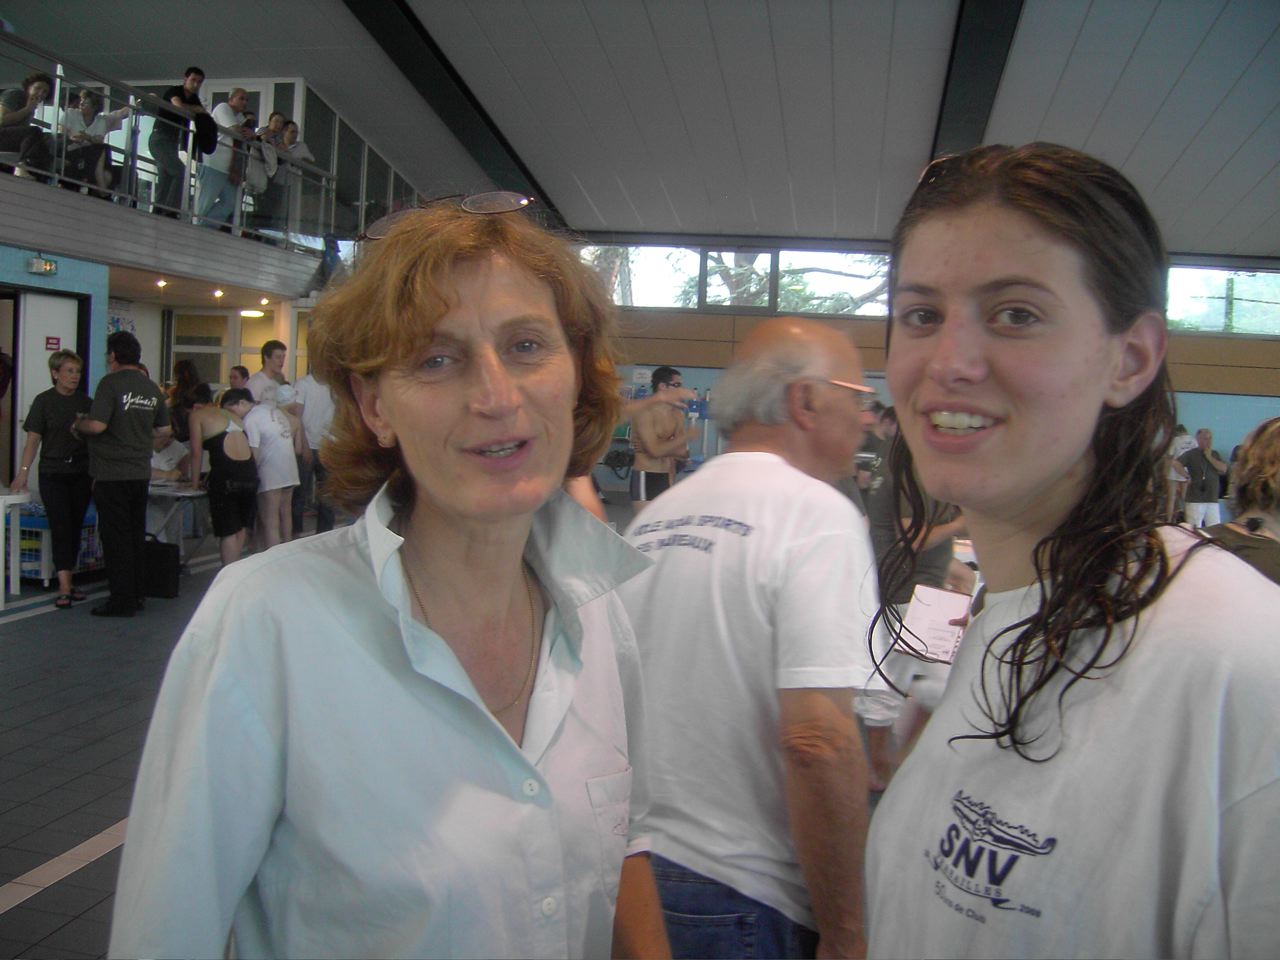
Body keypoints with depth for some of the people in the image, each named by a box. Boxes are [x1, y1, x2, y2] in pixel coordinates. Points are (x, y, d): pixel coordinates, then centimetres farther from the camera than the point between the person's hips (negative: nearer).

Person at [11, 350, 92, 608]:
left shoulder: (85, 401, 8)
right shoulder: (44, 401, -2)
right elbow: (33, 439, -6)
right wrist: (23, 472, -12)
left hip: (81, 472, 4)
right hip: (53, 473, -4)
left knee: (75, 527, 7)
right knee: (60, 527, -8)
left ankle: (68, 580, 17)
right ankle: (64, 587, -11)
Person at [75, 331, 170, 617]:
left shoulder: (111, 383, -13)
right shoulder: (152, 388, 7)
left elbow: (97, 425, -21)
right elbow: (163, 429, 14)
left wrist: (77, 425, -1)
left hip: (112, 473, -6)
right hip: (141, 473, 6)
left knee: (116, 537, 0)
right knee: (136, 535, 14)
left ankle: (122, 601, 3)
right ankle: (136, 595, 21)